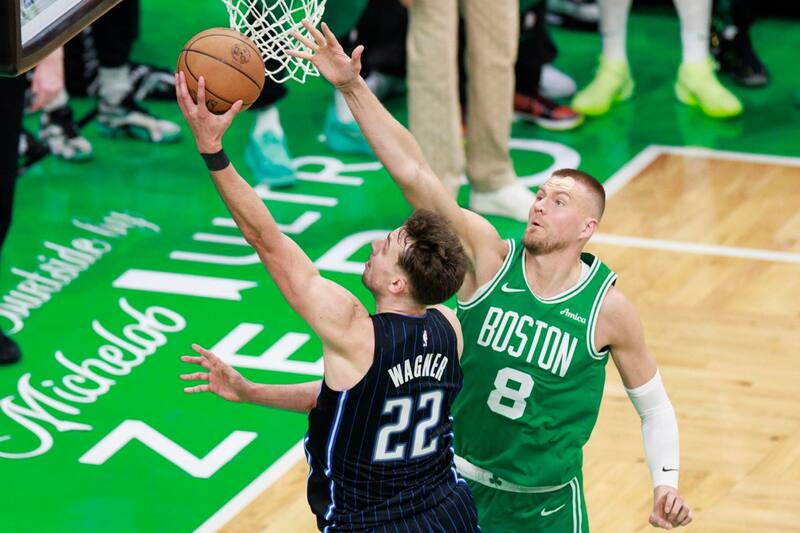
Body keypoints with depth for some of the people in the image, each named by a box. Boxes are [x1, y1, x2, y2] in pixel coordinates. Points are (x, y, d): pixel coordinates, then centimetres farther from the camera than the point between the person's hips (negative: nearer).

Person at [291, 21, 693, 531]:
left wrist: (666, 483, -14)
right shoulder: (489, 256, -11)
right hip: (460, 485, 1)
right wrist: (353, 87, -29)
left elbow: (655, 406, 1)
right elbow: (412, 171, -20)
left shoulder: (608, 307, -12)